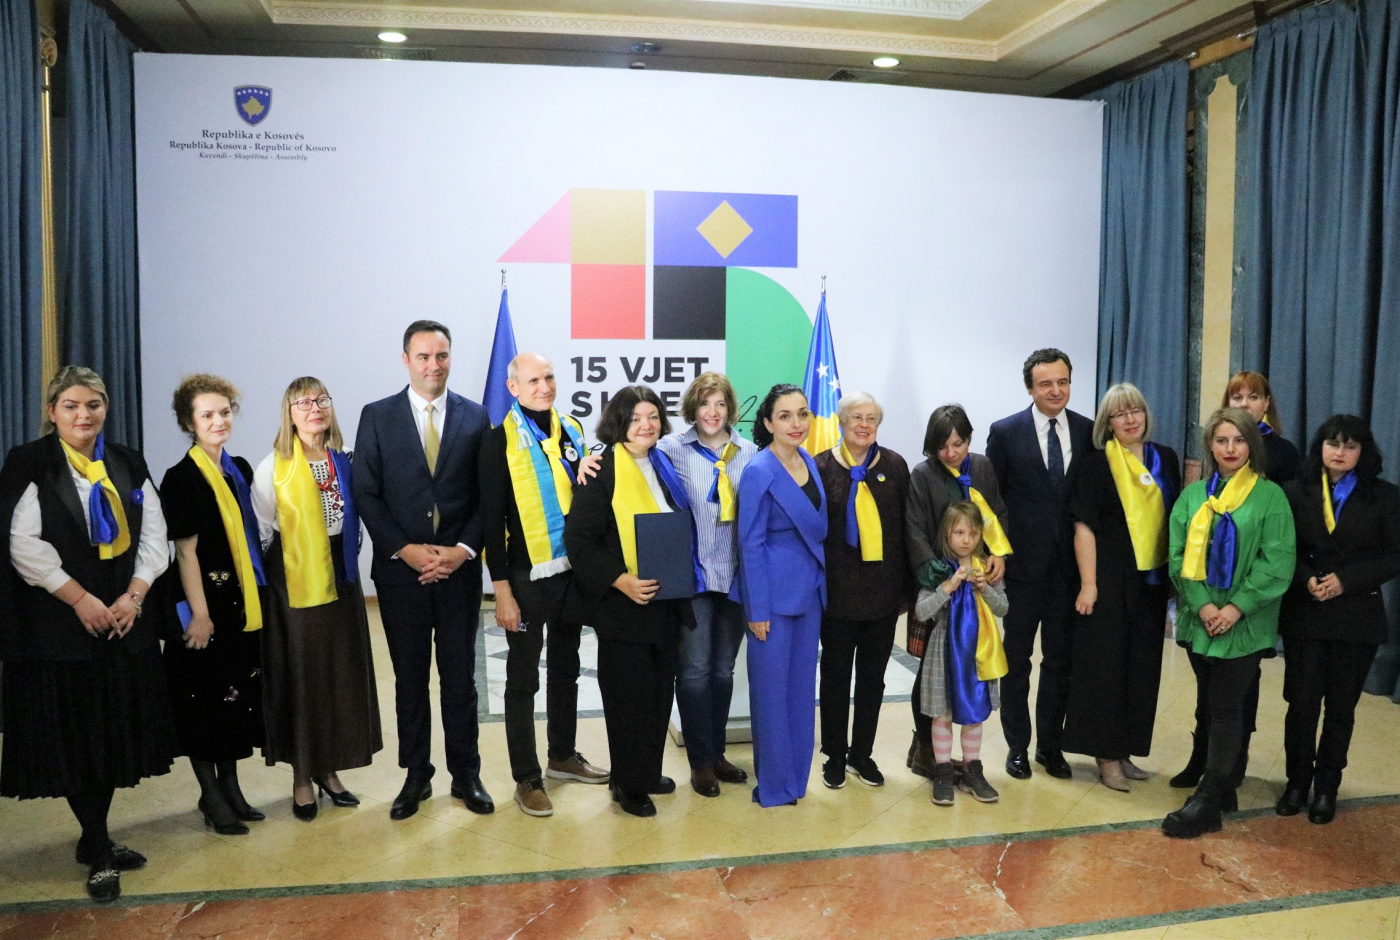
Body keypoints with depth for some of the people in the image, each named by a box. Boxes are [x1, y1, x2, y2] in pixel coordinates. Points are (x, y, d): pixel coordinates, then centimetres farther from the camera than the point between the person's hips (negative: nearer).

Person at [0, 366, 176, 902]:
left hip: (124, 621, 4)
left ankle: (95, 839, 26)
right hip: (59, 626, -4)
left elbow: (153, 536, 6)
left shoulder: (128, 466, 9)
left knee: (115, 733, 9)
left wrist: (133, 596, -7)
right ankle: (99, 856, 11)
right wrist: (81, 599, -15)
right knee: (74, 737, 0)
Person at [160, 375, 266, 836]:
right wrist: (199, 614, -16)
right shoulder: (181, 478, -11)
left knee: (240, 692, 13)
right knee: (205, 697, 3)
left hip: (243, 601, 7)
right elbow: (185, 551, -13)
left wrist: (258, 594, 11)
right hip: (206, 599, -7)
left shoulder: (239, 470, 9)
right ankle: (211, 796, 16)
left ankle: (230, 786, 26)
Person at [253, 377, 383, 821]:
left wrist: (348, 562, 11)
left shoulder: (344, 462, 6)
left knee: (343, 676, 9)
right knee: (300, 678, 4)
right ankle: (302, 778, 19)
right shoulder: (273, 468, -6)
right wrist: (264, 581, -1)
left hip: (341, 582, 4)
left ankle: (328, 770, 24)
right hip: (294, 586, -4)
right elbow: (260, 532, -2)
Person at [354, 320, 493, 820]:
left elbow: (487, 495, 3)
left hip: (459, 568, 0)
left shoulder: (475, 417, 4)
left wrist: (464, 549, -9)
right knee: (409, 679, 10)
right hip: (401, 569, 0)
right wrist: (405, 548, -11)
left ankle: (465, 775, 21)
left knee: (460, 678, 8)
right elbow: (366, 494, -2)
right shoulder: (377, 417, 2)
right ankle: (416, 776, 23)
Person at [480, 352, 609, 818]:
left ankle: (563, 756, 35)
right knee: (523, 679, 5)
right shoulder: (500, 439, -9)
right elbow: (492, 518, -11)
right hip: (526, 575, -6)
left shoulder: (571, 429, 7)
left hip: (571, 569, 6)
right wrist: (502, 590, -14)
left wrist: (588, 471, -7)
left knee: (566, 669, 19)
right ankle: (527, 779, 16)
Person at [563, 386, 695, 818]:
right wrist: (620, 580, -23)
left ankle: (650, 772, 31)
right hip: (622, 604, -7)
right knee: (629, 695, 2)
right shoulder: (602, 471, -11)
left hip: (666, 601, 7)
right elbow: (579, 538, -17)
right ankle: (629, 785, 19)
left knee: (660, 689, 15)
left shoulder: (662, 467, 10)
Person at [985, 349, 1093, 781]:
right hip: (1022, 563, -2)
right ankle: (1017, 745, 24)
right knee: (1017, 659, 10)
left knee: (1060, 660, 11)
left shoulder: (1088, 432, 2)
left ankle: (1050, 744, 26)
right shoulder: (1006, 432, -5)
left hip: (1069, 563, 2)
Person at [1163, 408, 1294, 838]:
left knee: (1226, 706, -2)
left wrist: (1236, 608, -14)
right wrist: (1202, 604, -11)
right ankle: (1220, 778, 25)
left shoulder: (1269, 496, -3)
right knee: (1212, 703, 11)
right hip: (1199, 620, 3)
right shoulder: (1193, 495, 6)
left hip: (1245, 622, -3)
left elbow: (1277, 561, -8)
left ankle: (1208, 801, 1)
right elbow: (1178, 555, 2)